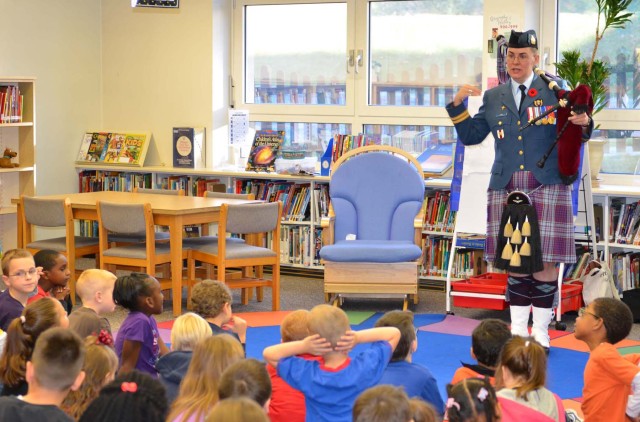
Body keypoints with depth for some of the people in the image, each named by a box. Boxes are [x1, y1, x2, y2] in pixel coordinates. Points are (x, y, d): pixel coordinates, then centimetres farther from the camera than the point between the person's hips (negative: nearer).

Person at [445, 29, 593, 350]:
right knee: (515, 262, 6)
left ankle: (540, 333, 9)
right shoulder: (493, 98, 13)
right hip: (507, 188, 3)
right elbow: (470, 136, 14)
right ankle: (518, 331, 16)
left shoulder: (554, 92, 5)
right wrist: (458, 105, 1)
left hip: (547, 187, -3)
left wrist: (584, 124, -16)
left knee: (543, 262, -3)